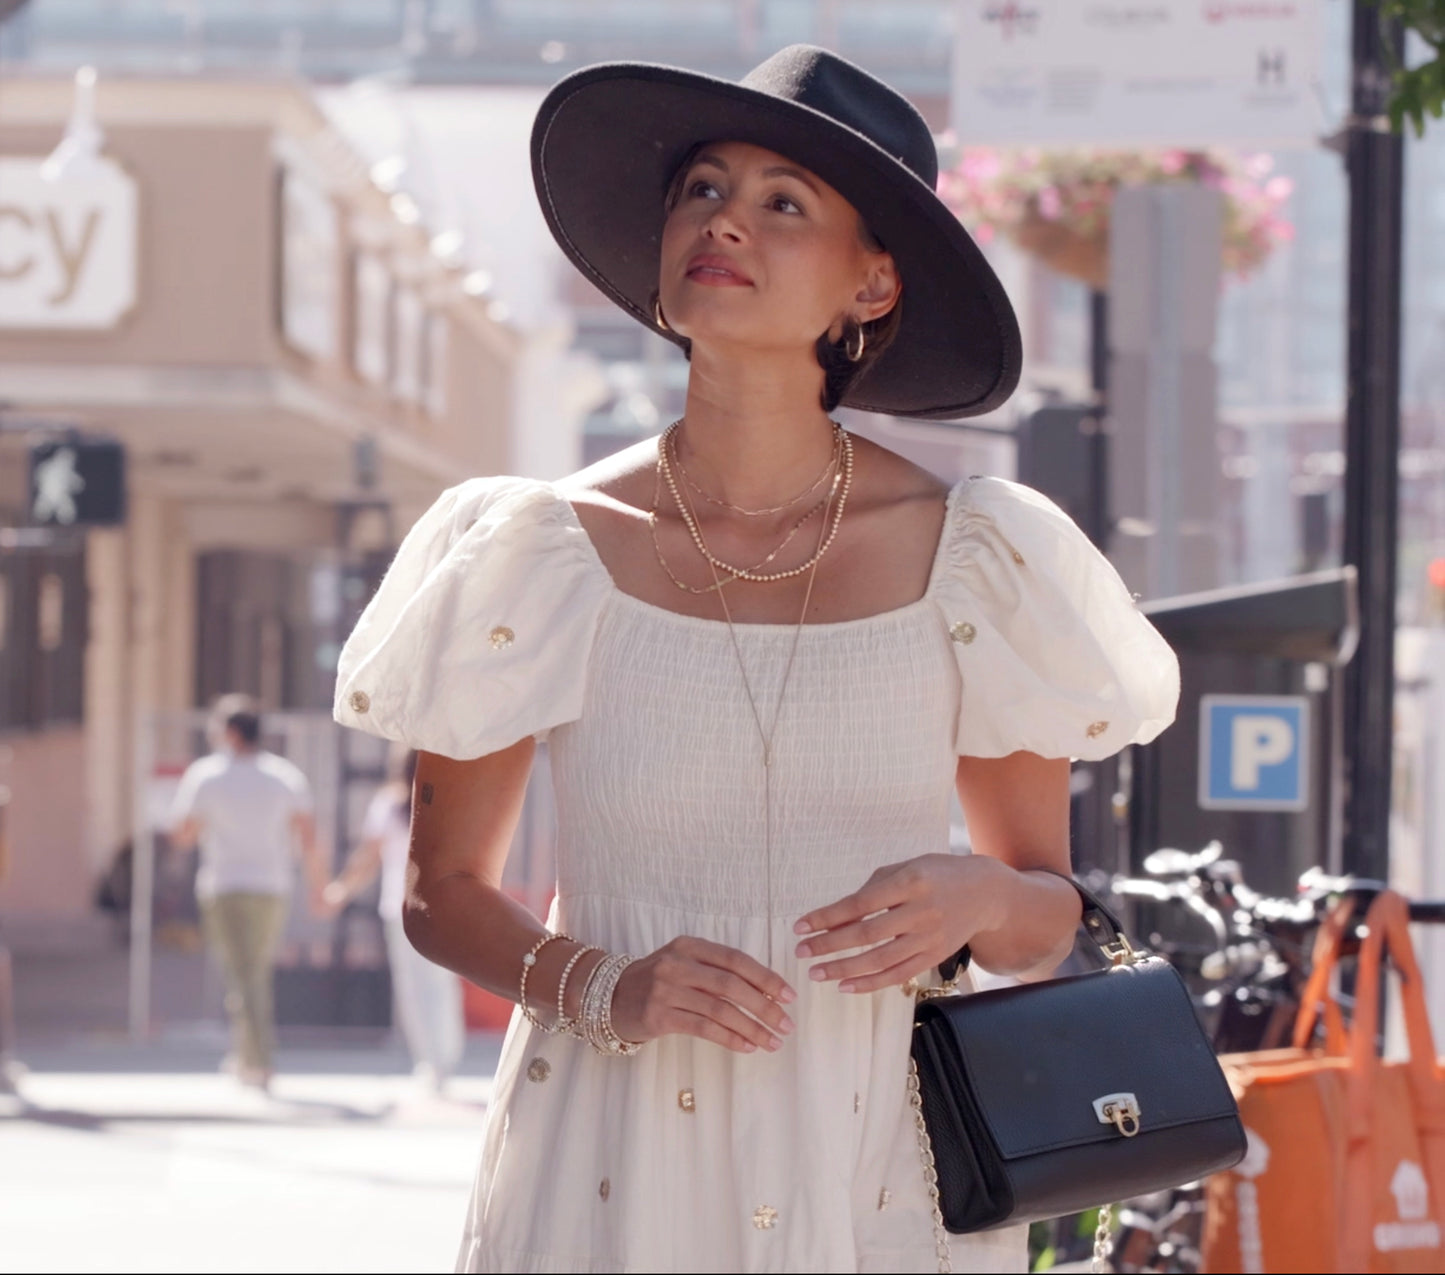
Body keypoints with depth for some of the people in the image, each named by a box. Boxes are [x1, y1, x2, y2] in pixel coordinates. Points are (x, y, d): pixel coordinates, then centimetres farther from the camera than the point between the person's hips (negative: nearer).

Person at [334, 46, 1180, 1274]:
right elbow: (443, 891, 6)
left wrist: (981, 899, -14)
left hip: (881, 1171, 1)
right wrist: (602, 989, -12)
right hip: (614, 1170, 0)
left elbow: (1050, 919, 8)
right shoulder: (553, 556, -3)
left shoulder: (974, 559, -1)